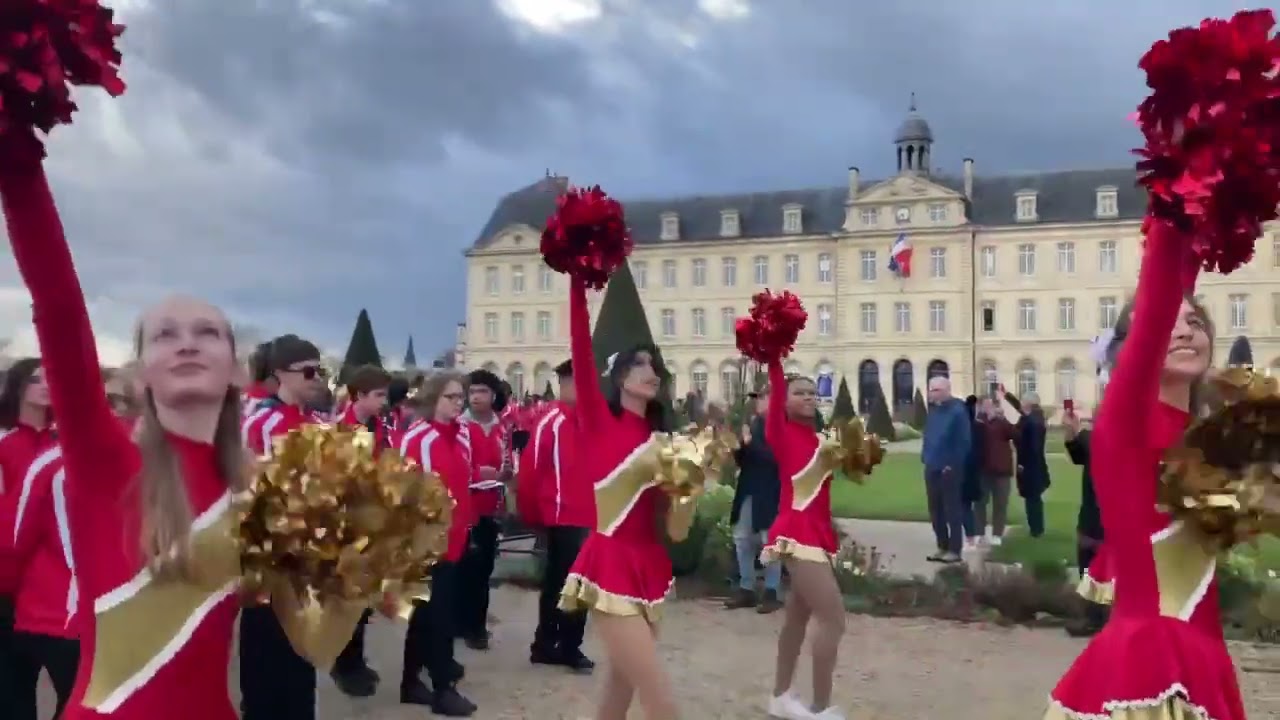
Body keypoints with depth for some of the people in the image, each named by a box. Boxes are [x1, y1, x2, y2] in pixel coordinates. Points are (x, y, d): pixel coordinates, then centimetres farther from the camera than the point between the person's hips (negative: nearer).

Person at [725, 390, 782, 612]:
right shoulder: (752, 423, 11)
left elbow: (776, 457, -20)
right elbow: (743, 458, 13)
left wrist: (750, 443, -20)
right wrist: (738, 447, -7)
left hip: (769, 494, -7)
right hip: (748, 491, 7)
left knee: (770, 541, 0)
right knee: (742, 539, 10)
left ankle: (772, 592, 9)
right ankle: (746, 589, 19)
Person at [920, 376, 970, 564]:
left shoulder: (958, 410, -11)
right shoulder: (933, 410, 13)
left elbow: (963, 441, -15)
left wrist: (952, 464, -15)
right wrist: (926, 457, 8)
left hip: (949, 468, -8)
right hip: (932, 468, 8)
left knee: (952, 510, 0)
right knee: (935, 510, 11)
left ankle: (955, 550, 7)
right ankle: (943, 547, 21)